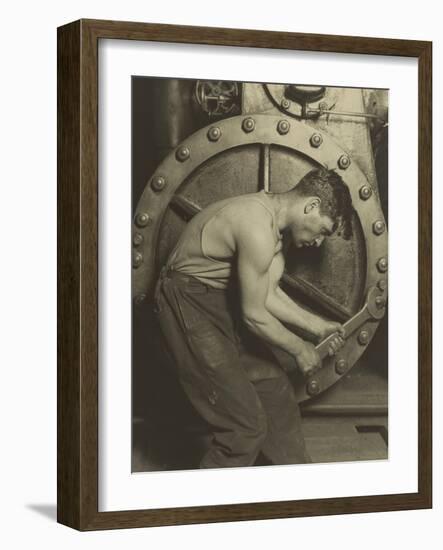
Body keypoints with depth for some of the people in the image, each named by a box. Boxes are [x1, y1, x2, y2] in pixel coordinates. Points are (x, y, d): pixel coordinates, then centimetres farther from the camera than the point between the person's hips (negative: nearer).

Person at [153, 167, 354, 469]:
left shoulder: (271, 211, 3)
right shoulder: (258, 231, -28)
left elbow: (268, 294, 10)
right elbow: (254, 315, -20)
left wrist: (316, 325, 7)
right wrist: (299, 349, -6)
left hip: (223, 300, 10)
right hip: (190, 306, -10)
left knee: (275, 389, 16)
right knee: (246, 425, -8)